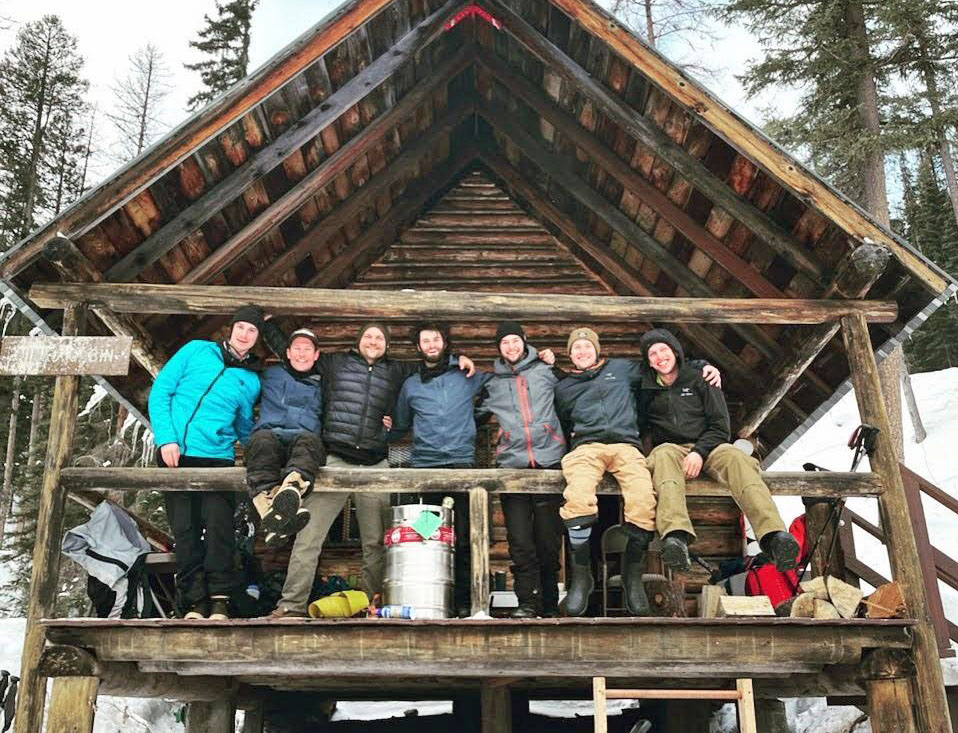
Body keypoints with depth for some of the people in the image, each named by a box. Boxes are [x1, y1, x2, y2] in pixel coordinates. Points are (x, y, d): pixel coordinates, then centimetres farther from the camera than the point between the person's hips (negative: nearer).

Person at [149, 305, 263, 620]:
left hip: (218, 457, 0)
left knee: (218, 526, -13)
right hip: (175, 455, 0)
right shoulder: (197, 351, 7)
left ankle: (219, 600, -3)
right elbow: (160, 391, 4)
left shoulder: (252, 381, 11)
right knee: (184, 530, 1)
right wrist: (166, 439, -6)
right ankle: (194, 603, 8)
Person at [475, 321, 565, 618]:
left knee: (548, 537, 1)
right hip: (512, 462, 1)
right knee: (520, 540, -5)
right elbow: (476, 414, 26)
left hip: (549, 459, -1)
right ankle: (527, 602, 1)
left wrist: (555, 363, 6)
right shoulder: (492, 382, 17)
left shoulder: (545, 369, 11)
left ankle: (549, 603, 11)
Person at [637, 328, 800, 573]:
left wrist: (699, 451, -13)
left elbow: (720, 426, 7)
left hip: (707, 446, 1)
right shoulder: (645, 389, 18)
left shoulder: (700, 380, 15)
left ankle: (775, 537, -55)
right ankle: (675, 537, -63)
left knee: (734, 456, -33)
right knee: (663, 455, -38)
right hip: (670, 448, -1)